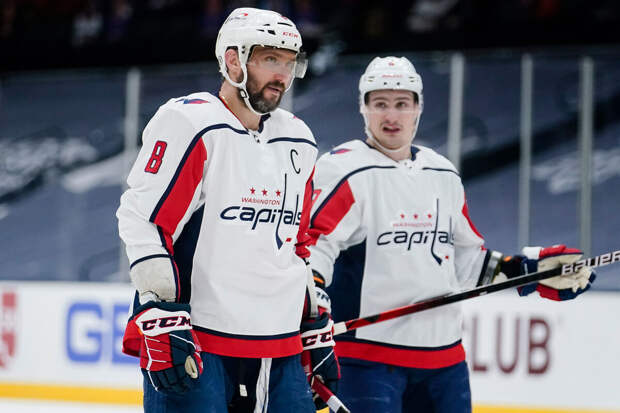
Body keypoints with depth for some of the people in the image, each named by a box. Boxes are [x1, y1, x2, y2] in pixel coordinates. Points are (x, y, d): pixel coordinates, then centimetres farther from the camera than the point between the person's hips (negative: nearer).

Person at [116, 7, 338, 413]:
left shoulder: (299, 142, 16)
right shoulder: (188, 124, -8)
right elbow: (142, 223, -14)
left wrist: (316, 329, 22)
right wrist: (161, 322, -20)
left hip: (281, 349, 7)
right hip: (194, 346, -7)